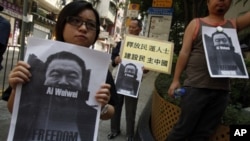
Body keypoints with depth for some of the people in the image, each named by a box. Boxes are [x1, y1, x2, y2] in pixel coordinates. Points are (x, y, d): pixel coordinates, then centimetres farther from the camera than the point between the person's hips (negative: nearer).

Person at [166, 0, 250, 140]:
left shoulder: (234, 24, 14)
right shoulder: (196, 23, 5)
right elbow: (184, 52, -1)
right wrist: (176, 80, -5)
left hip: (221, 91, 4)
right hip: (196, 87, -3)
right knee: (184, 129, 0)